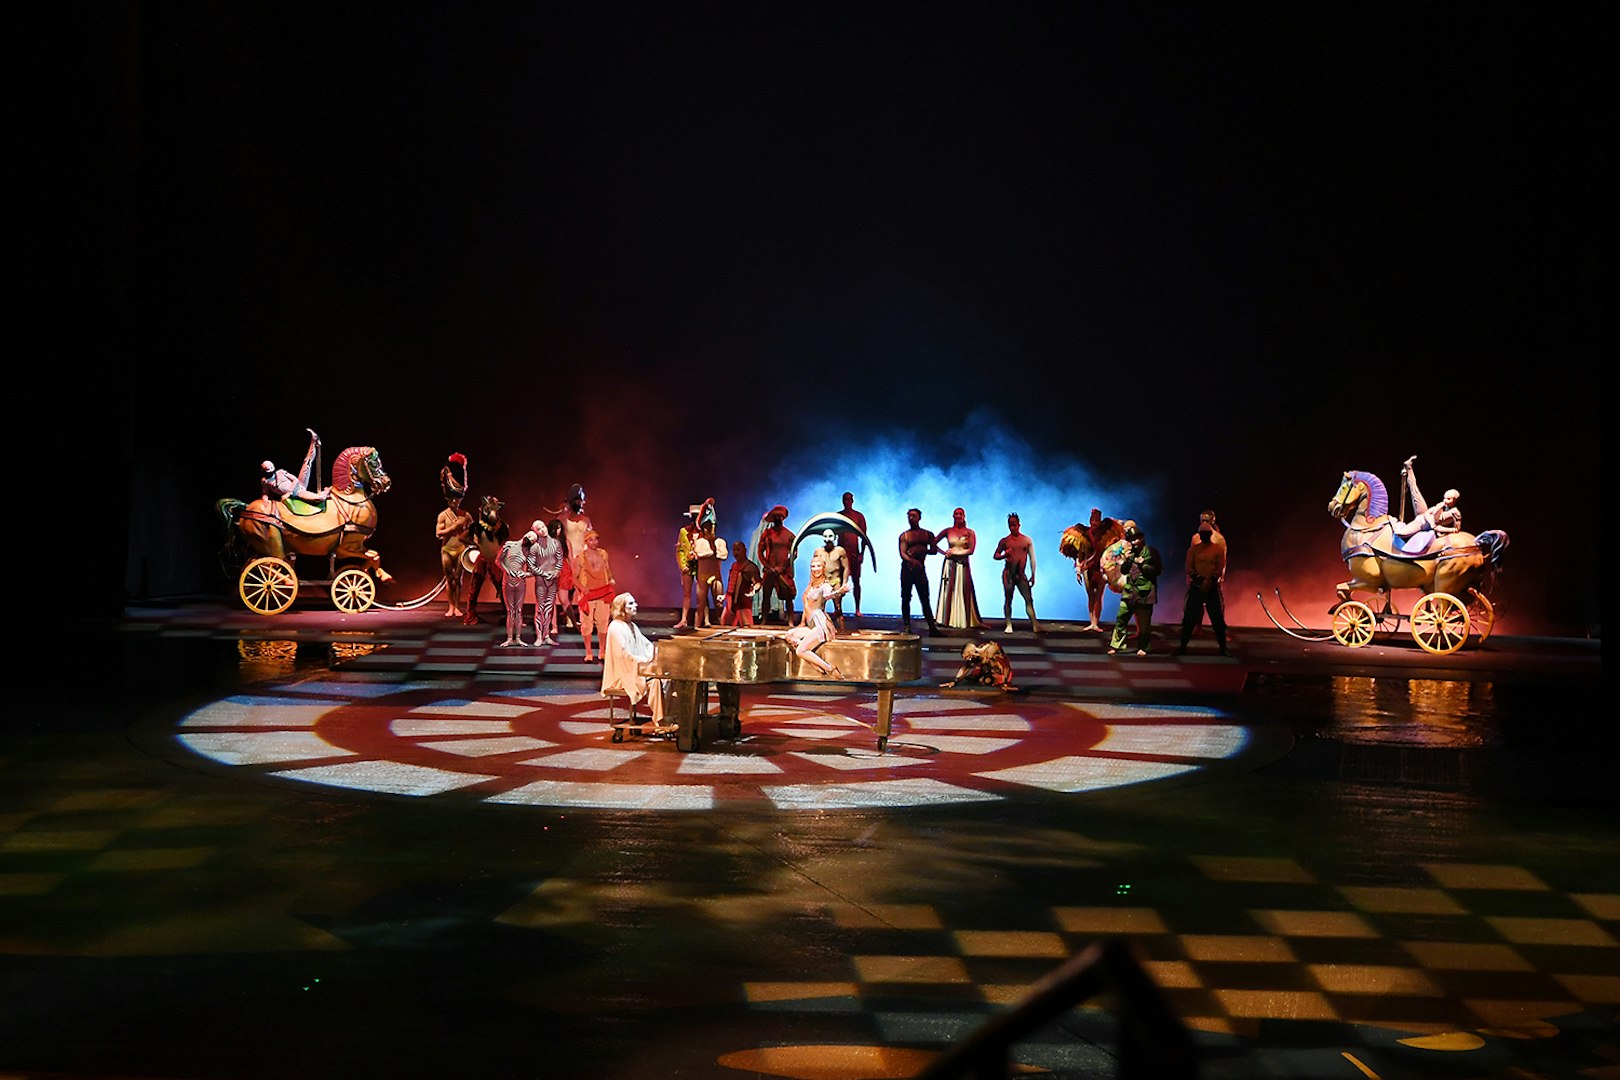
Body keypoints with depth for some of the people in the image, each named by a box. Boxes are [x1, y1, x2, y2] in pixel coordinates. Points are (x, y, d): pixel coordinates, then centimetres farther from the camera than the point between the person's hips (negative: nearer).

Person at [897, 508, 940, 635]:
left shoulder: (927, 534, 12)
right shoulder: (904, 536, 5)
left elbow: (934, 551, 5)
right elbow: (902, 554, -8)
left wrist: (921, 549, -13)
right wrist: (912, 560, -28)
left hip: (920, 569, 1)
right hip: (907, 568, 0)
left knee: (925, 600, -3)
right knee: (905, 599, 1)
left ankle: (932, 628, -6)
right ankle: (907, 627, 7)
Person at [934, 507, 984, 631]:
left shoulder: (970, 532, 4)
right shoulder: (947, 531, 6)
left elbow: (971, 550, -5)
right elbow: (933, 542, 9)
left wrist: (954, 552, -9)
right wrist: (944, 552, -4)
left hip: (963, 565, 0)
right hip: (949, 565, 0)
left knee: (963, 592, -1)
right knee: (948, 591, -2)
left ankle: (964, 620, 1)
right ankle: (947, 619, 0)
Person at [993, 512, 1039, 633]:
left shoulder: (1027, 540, 8)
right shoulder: (1004, 541, 6)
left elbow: (1032, 558, 9)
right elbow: (995, 555, 11)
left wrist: (1033, 575, 5)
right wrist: (1004, 555, -12)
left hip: (1021, 574, 0)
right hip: (1008, 573, 0)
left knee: (1029, 599, -6)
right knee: (1008, 599, 1)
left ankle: (1035, 625, -9)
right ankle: (1009, 625, 4)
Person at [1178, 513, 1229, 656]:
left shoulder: (1218, 548, 0)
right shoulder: (1193, 548, 6)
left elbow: (1220, 568, -5)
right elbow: (1189, 566, 1)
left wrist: (1210, 581, -17)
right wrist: (1198, 579, -15)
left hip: (1212, 587, -1)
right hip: (1196, 585, 1)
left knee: (1217, 617, 0)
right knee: (1189, 616, 0)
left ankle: (1223, 647, 7)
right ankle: (1183, 646, 7)